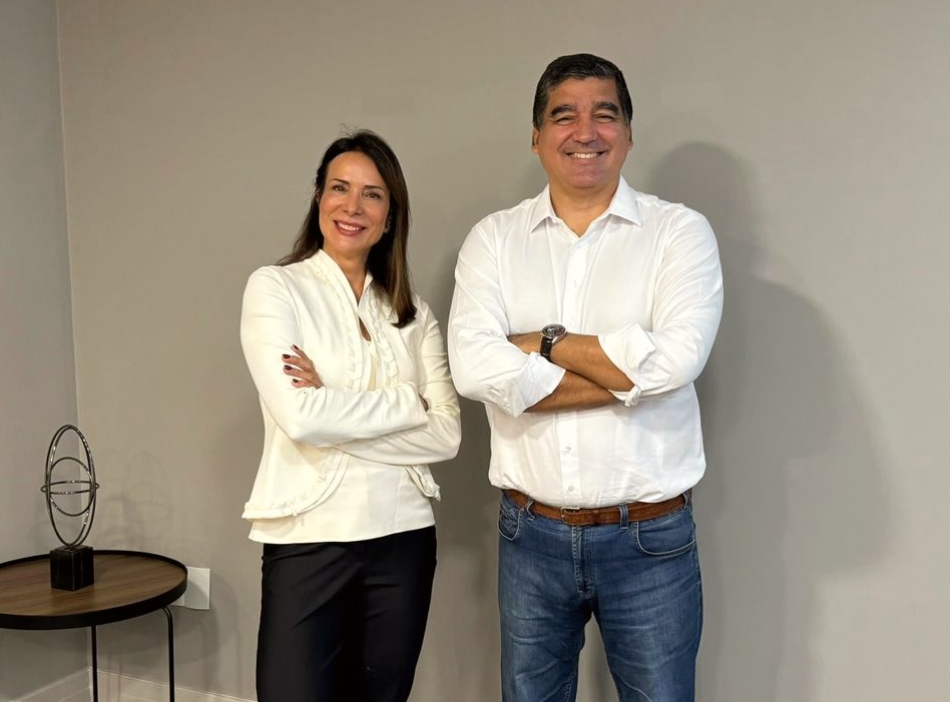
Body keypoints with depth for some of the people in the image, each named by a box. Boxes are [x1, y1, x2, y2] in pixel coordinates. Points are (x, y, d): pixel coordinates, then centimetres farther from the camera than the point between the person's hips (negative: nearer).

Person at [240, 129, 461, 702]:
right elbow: (299, 417, -17)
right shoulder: (275, 288, -3)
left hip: (402, 537, 4)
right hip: (308, 538, -3)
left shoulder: (413, 312, 7)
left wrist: (334, 409, -12)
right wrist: (407, 401, -8)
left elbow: (447, 434, -4)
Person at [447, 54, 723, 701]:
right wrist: (626, 373, -15)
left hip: (651, 538, -1)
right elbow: (474, 367, -15)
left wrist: (544, 343, -11)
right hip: (530, 532, 2)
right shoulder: (494, 239, 1)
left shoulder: (680, 231, -3)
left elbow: (676, 357, -20)